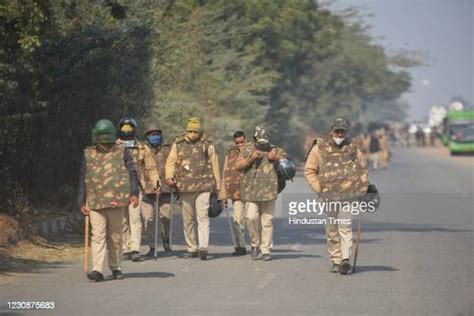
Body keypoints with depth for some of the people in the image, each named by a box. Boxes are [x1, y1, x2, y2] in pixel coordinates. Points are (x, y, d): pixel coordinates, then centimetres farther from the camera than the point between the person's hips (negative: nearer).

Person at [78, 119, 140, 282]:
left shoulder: (121, 152, 7)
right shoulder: (88, 154, 11)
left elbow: (132, 173, 4)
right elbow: (82, 179, 13)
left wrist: (134, 193, -6)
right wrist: (82, 202, 8)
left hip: (116, 200, -1)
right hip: (95, 201, 1)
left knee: (115, 235, 8)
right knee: (97, 234, -8)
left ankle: (116, 268, 18)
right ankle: (97, 270, -13)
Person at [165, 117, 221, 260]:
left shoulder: (208, 145, 7)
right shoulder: (178, 145, 10)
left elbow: (214, 166, 11)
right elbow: (170, 162, 8)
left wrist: (217, 187, 10)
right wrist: (169, 176, -12)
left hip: (203, 187, -3)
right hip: (184, 188, 3)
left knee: (203, 217, -14)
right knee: (188, 220, 7)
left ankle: (203, 247, -21)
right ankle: (192, 249, 16)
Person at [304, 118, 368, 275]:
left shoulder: (353, 149, 8)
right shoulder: (319, 149, 3)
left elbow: (363, 169, 20)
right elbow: (309, 170, 7)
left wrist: (362, 188, 10)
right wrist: (319, 188, -3)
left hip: (347, 195, -1)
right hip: (328, 196, 1)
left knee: (345, 226, -12)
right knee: (331, 229, 5)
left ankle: (345, 259, -16)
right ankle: (335, 261, 12)